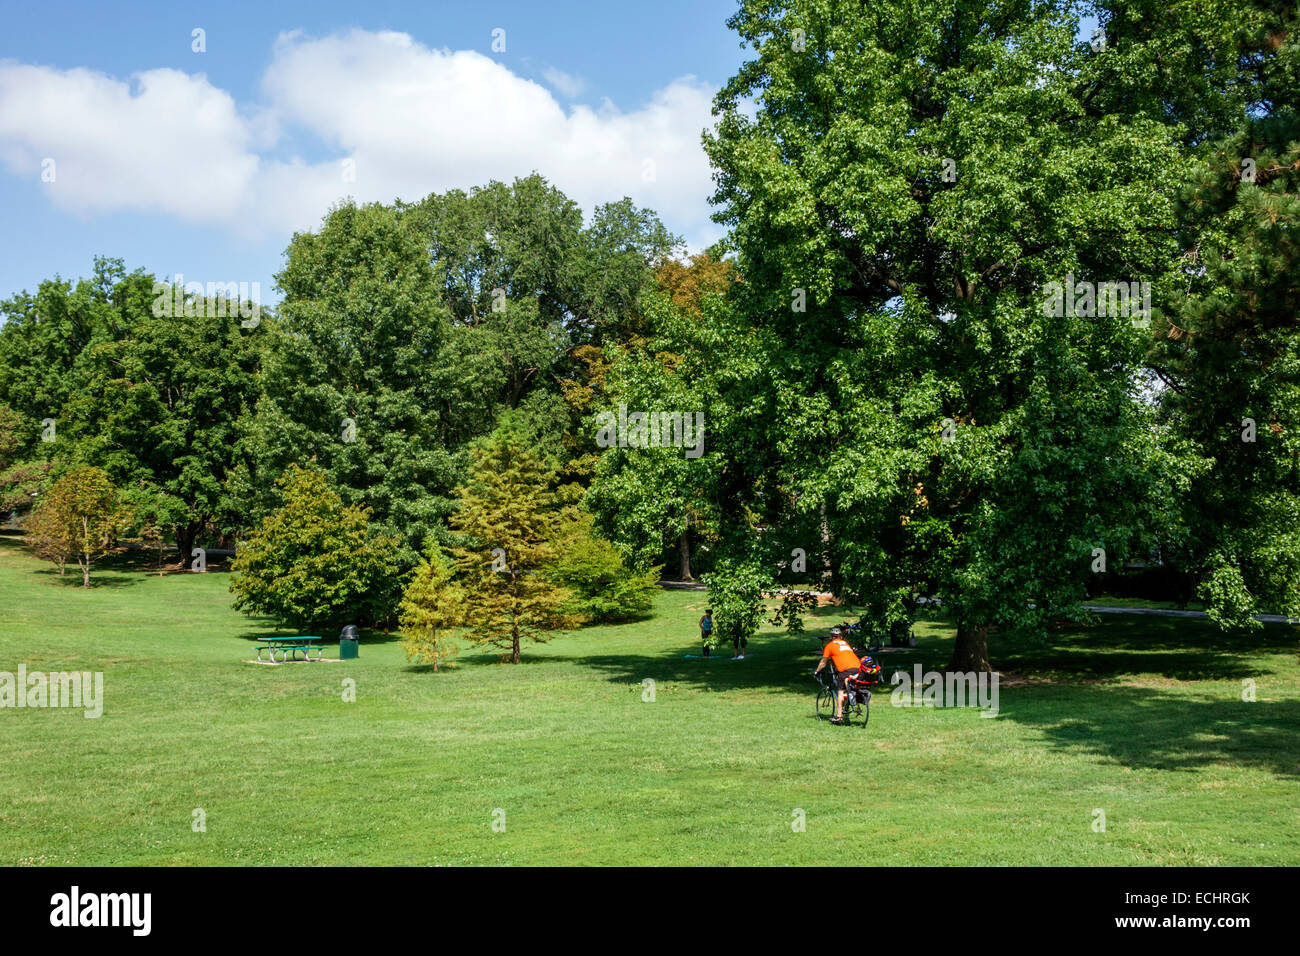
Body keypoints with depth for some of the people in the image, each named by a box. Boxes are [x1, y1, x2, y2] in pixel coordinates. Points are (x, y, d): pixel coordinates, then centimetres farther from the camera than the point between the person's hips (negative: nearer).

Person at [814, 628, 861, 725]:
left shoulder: (829, 645, 14)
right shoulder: (845, 643, 29)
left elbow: (823, 662, 20)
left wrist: (816, 672, 35)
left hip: (845, 669, -5)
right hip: (857, 666, 5)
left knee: (840, 692, 0)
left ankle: (839, 716, -4)